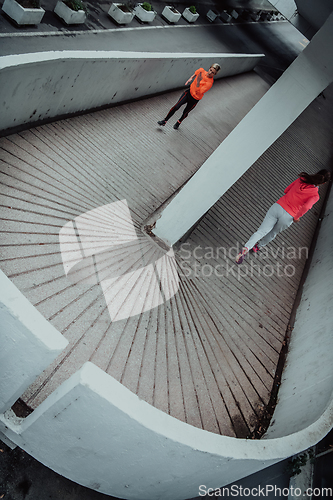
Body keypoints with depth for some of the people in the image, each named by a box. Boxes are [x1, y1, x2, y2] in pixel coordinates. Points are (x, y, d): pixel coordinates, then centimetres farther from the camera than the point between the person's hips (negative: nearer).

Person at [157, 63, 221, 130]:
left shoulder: (209, 83, -26)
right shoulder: (202, 70, -10)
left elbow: (198, 92, -29)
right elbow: (195, 73, 15)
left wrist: (198, 81, -35)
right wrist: (190, 78, -1)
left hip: (195, 99, -3)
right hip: (189, 92, 3)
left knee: (185, 113, 14)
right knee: (176, 106, -9)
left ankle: (179, 122, 47)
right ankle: (164, 121, 1)